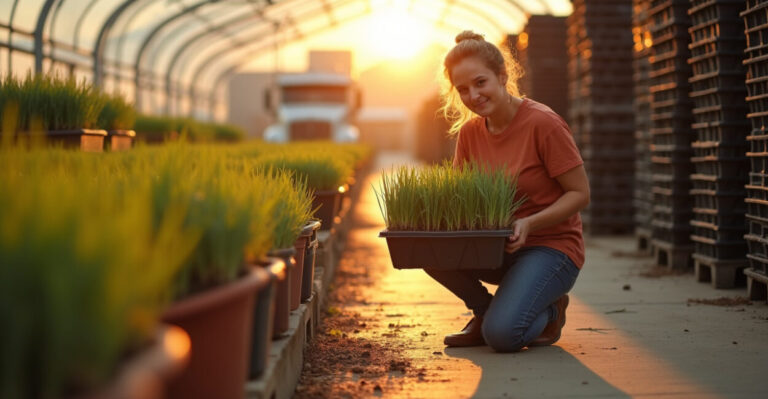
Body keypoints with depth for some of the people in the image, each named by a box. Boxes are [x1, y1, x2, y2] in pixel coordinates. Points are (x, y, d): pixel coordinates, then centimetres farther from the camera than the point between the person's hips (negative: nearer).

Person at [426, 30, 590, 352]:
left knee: (502, 335, -28)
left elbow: (580, 194, -13)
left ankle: (551, 309, 7)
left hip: (551, 247, -6)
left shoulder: (543, 123, -16)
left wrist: (529, 223, -27)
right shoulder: (469, 132, 2)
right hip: (496, 248, 6)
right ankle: (484, 310, 4)